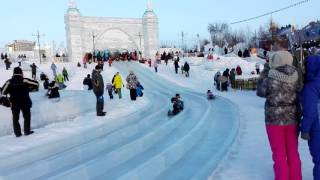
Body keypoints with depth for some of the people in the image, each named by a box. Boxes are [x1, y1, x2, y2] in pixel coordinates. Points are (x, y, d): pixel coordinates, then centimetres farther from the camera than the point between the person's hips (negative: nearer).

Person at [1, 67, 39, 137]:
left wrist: (11, 91, 11)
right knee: (27, 117, 12)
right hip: (25, 102, -2)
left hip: (14, 103, 2)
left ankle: (17, 133, 14)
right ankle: (27, 131, 14)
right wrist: (29, 89, 4)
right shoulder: (24, 80, -9)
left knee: (15, 118, 12)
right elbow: (36, 84, -7)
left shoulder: (9, 82, -2)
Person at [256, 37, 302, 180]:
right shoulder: (296, 76, -7)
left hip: (275, 119, -4)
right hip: (292, 118, 4)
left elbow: (261, 92, -2)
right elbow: (299, 94, 5)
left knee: (279, 154, 10)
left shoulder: (270, 78, -18)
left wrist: (262, 77, 9)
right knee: (293, 153, 18)